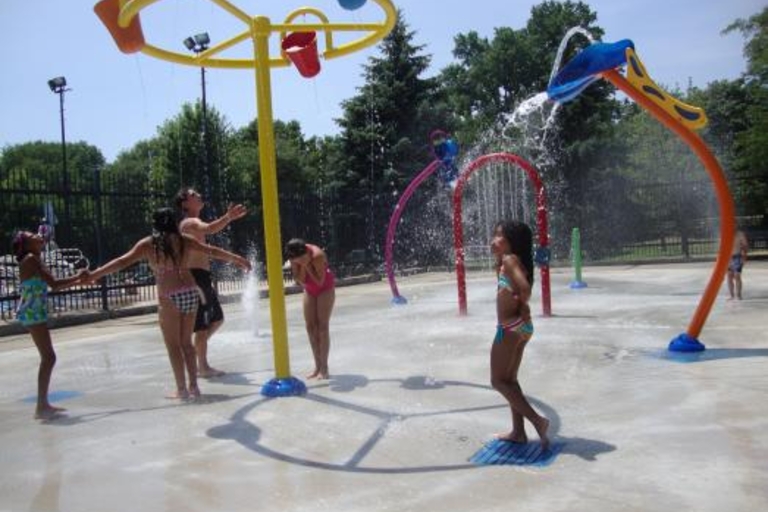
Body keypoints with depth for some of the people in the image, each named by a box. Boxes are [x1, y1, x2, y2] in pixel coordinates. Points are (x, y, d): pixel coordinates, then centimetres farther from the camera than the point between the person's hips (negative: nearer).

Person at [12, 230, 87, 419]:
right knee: (49, 357, -10)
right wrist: (77, 277, -5)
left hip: (35, 313, 10)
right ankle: (41, 407, -6)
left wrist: (78, 280, 15)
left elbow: (53, 286, 19)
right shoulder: (30, 259, -12)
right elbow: (54, 283, -17)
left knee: (48, 358, 13)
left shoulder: (34, 260, 17)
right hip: (32, 313, -10)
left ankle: (43, 404, 20)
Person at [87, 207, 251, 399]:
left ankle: (182, 389, 9)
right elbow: (213, 251, 16)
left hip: (169, 297, -4)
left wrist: (94, 274, 4)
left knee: (173, 345, 6)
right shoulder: (185, 240, 9)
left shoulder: (148, 244, 1)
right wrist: (238, 259, 26)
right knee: (186, 342, 16)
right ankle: (193, 385, 18)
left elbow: (122, 262, -2)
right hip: (190, 293, 4)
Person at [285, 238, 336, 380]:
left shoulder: (317, 255, -32)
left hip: (325, 288, -6)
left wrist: (307, 265, -32)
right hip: (309, 290, 6)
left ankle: (324, 367, -5)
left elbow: (320, 281, -28)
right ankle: (317, 366, 9)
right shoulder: (295, 258, -17)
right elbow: (300, 281, -16)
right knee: (311, 327, 2)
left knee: (322, 327, -10)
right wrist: (302, 266, -29)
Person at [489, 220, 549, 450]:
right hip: (519, 326, 10)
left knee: (498, 381, 0)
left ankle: (537, 420, -4)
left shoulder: (509, 259, -14)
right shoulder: (507, 261, 12)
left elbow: (524, 287, -28)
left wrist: (522, 307, -13)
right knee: (509, 379, 17)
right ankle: (518, 431, 23)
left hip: (510, 327, -10)